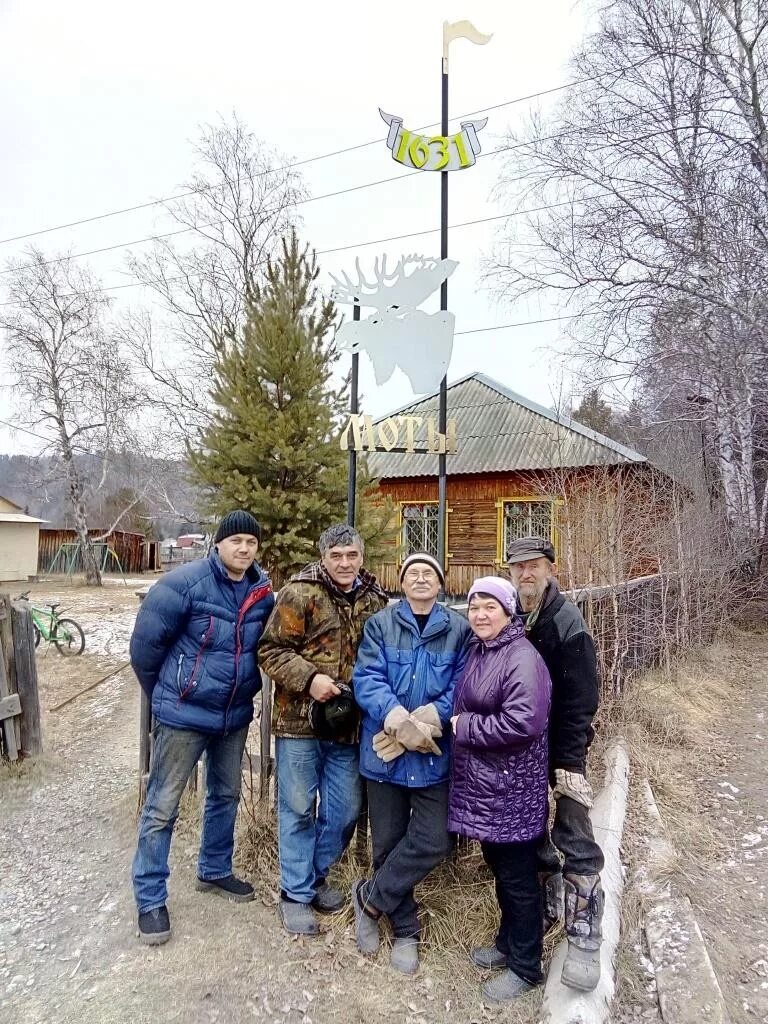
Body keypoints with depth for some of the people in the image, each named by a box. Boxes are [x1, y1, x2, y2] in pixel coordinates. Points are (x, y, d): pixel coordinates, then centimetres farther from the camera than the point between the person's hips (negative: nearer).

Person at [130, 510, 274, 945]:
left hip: (235, 714, 6)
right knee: (162, 806, 5)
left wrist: (244, 687, 13)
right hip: (184, 713, -6)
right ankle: (151, 899, 23)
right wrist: (163, 693, 0)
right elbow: (146, 640, -12)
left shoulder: (264, 591, -3)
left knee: (226, 796, 21)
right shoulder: (186, 581, -19)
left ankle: (215, 871, 42)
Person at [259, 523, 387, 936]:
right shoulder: (299, 594, -11)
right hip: (300, 719, -5)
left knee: (345, 808, 15)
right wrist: (309, 679, -23)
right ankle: (296, 892, 27)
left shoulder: (375, 600, 5)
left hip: (348, 723, 5)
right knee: (298, 807, 8)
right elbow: (272, 650, -11)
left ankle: (316, 875, 38)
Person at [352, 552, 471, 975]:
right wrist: (397, 716, -27)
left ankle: (369, 897, 22)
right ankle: (405, 930, 35)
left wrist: (429, 718, -21)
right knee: (388, 843, 11)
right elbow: (366, 678, -10)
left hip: (434, 753, 0)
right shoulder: (380, 624, -1)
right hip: (384, 750, 0)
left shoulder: (459, 629, 0)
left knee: (433, 841, -4)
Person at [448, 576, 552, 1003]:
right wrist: (459, 722, 1)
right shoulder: (477, 650, 6)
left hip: (512, 788, -8)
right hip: (482, 782, 8)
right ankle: (509, 943, 43)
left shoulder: (523, 657, -21)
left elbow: (523, 722, -31)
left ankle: (526, 966, 28)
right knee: (499, 866, 23)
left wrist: (465, 726, -21)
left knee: (518, 876, 9)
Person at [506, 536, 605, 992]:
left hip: (561, 747, -5)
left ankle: (584, 941, 10)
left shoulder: (567, 621, -15)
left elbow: (582, 698, -16)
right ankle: (544, 906, 37)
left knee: (575, 843, -3)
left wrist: (566, 759, -17)